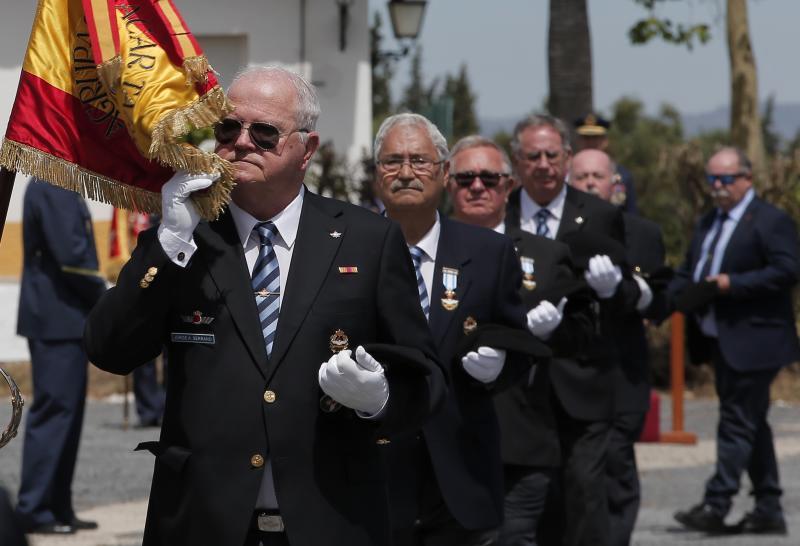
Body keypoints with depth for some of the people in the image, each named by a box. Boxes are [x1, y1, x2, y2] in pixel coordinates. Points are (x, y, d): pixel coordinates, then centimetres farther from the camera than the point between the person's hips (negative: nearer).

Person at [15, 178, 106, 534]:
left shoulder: (60, 188, 16)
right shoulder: (53, 188, -15)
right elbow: (70, 255, -21)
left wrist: (99, 302, 9)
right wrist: (105, 300, -9)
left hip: (64, 321, 10)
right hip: (59, 321, -10)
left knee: (65, 412, 12)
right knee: (54, 410, -8)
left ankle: (58, 508, 16)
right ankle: (35, 510, -6)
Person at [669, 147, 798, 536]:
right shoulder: (707, 223, 17)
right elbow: (688, 270, 22)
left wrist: (732, 284, -22)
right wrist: (682, 293, 0)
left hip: (751, 341, -9)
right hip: (720, 342, 9)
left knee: (737, 423, -9)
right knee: (751, 424, 12)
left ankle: (716, 505, -10)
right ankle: (768, 510, 17)